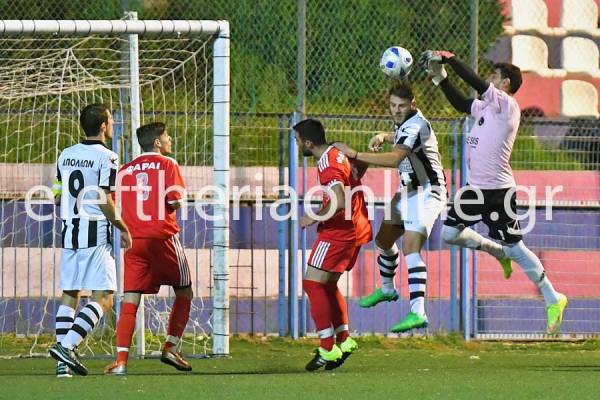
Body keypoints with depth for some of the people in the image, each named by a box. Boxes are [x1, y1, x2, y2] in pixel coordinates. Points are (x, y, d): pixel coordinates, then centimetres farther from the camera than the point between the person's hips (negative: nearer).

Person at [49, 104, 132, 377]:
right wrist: (123, 229, -3)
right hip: (96, 236, -7)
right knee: (103, 299, -5)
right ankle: (67, 346, -21)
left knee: (69, 295, 11)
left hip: (69, 233, 7)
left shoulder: (66, 155, 11)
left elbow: (57, 198, 15)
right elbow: (105, 202, -14)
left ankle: (63, 364, 5)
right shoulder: (106, 157, -9)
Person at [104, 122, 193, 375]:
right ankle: (170, 348, 10)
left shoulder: (125, 170, 12)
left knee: (130, 301, -2)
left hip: (133, 241, 3)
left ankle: (121, 360, -14)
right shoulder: (167, 165, -1)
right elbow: (175, 202, -12)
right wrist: (174, 204, 10)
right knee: (184, 293, 16)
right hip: (163, 238, -3)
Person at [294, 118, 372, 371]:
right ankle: (344, 341, 14)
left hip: (339, 232, -10)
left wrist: (314, 218, -18)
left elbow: (340, 202, -31)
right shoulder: (340, 153, 8)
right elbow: (361, 167, 29)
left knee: (313, 283, -6)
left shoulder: (328, 166, -21)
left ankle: (328, 348, -8)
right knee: (328, 284, 18)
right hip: (357, 229, 10)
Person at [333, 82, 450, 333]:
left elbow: (394, 159, -39)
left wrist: (355, 154, -39)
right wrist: (384, 137, 6)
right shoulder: (403, 122, 5)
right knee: (384, 240, 22)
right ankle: (387, 289, 48)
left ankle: (418, 313, -32)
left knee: (410, 248, -23)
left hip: (426, 192, -10)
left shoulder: (416, 126, -25)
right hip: (408, 190, 10)